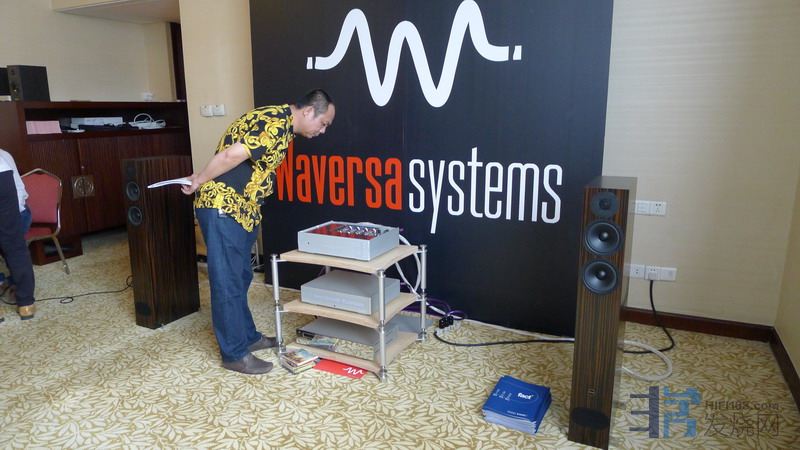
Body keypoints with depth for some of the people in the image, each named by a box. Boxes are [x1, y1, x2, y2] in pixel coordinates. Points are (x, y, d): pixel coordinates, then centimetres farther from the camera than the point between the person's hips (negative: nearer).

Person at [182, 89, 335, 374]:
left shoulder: (282, 125, 14)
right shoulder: (276, 124, -19)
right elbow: (233, 155, -26)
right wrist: (199, 182, -13)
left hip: (241, 209, 10)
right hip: (222, 206, -10)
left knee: (240, 277, 17)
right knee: (227, 281, -2)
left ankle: (247, 336, 30)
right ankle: (235, 354, 8)